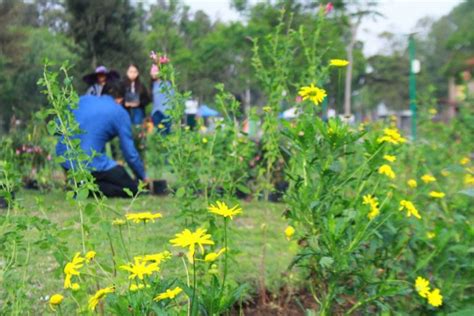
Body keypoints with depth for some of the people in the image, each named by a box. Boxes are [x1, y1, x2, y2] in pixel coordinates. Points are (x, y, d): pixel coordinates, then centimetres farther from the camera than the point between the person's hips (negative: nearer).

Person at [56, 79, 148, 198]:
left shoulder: (83, 99, 14)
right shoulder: (120, 113, 2)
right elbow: (130, 152, 3)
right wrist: (143, 177, 16)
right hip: (89, 163, -6)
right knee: (132, 188, 5)